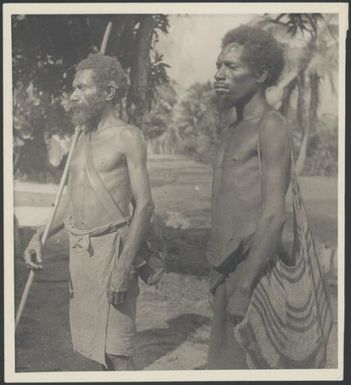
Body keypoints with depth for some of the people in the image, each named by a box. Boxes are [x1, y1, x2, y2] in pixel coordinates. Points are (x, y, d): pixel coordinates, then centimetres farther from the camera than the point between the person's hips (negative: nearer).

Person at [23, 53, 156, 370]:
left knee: (116, 349, -4)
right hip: (78, 248, 7)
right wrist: (39, 236, 7)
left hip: (110, 246, -7)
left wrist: (124, 266, -19)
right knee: (97, 341, 14)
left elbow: (144, 205, -12)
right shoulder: (83, 137, 14)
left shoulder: (127, 137, -7)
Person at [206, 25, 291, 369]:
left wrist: (245, 288, -21)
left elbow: (274, 215, -18)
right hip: (225, 271, 8)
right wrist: (217, 281, 18)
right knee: (222, 359, 13)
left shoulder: (270, 127, -10)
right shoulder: (231, 133, 16)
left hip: (252, 271, -8)